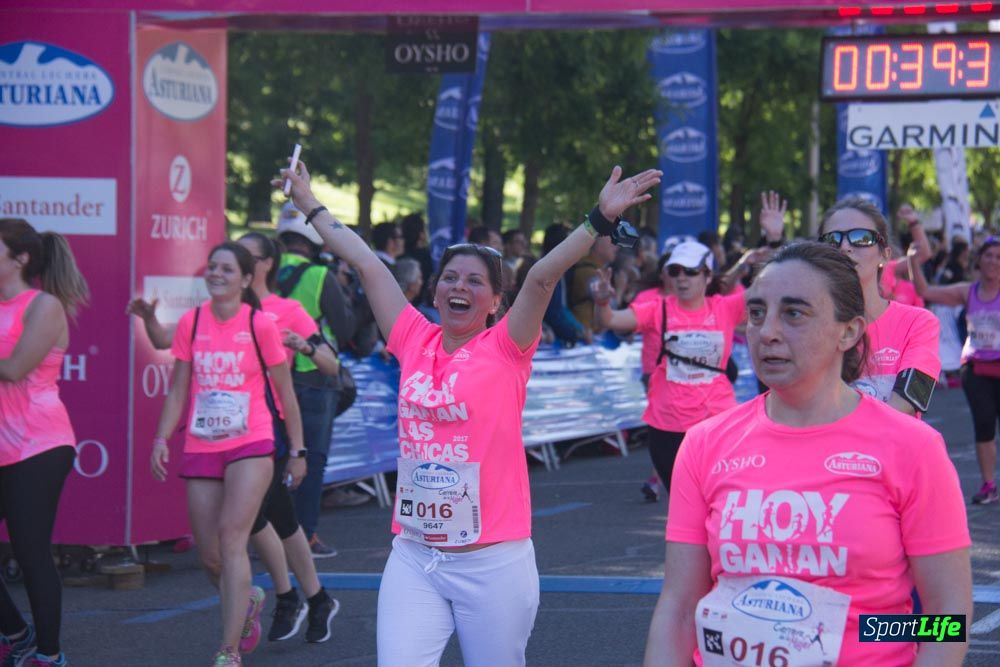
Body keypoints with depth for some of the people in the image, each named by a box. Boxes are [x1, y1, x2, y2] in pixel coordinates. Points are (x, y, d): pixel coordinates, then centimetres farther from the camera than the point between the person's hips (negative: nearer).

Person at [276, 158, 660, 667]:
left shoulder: (505, 349, -3)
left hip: (493, 563, -3)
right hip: (413, 559, 3)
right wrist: (309, 204, 22)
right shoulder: (415, 344, 6)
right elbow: (366, 265, 12)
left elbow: (541, 277, -16)